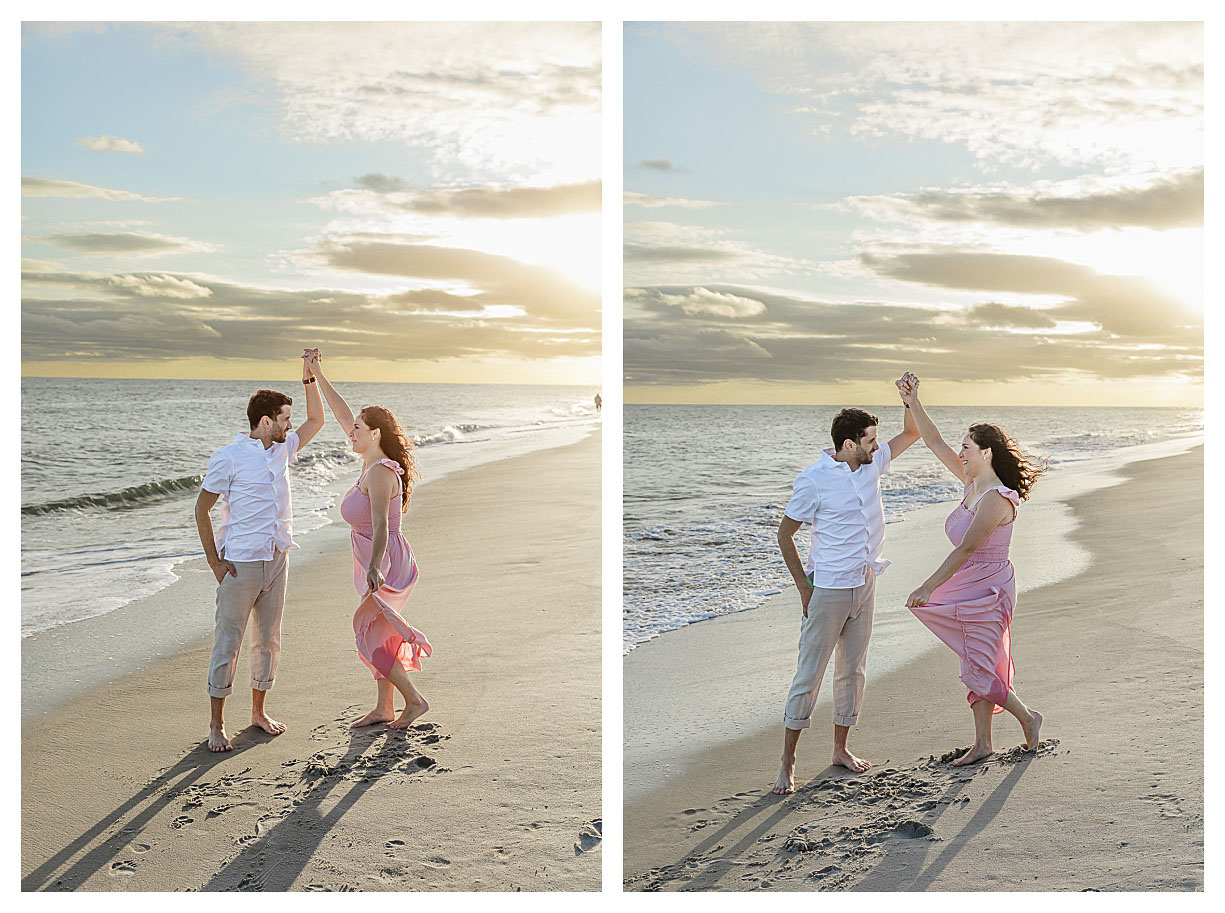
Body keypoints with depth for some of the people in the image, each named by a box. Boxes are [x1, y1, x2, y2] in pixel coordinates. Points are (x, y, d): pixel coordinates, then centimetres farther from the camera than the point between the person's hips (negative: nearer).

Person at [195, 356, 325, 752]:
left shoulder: (282, 449, 7)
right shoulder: (228, 458, -11)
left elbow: (316, 420, 20)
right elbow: (201, 509, -7)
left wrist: (309, 379, 6)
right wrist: (214, 561, -11)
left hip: (276, 562, 6)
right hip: (240, 565, -6)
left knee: (268, 641, 13)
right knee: (228, 644, 0)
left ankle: (259, 712, 27)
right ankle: (216, 725, 8)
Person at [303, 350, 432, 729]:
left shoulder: (379, 473, -20)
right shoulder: (372, 462, 6)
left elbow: (380, 525, -31)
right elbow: (342, 416, 15)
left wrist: (374, 568, -42)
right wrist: (317, 375, 17)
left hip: (386, 564, -10)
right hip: (381, 564, 10)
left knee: (367, 633, -4)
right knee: (377, 634, 15)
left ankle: (414, 699, 5)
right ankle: (384, 708, 24)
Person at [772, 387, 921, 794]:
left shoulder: (872, 462, 1)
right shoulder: (813, 481, -18)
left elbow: (911, 433, 14)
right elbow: (785, 534, -9)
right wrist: (804, 588, -10)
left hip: (864, 586, 7)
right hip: (828, 589, -7)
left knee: (853, 671, 14)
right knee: (809, 675, -3)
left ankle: (840, 748, 28)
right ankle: (788, 762, 5)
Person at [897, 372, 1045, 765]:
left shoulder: (996, 499, -22)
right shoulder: (972, 483, 4)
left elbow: (965, 548, -26)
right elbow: (935, 442, 7)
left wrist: (928, 587, -28)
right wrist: (913, 402, -3)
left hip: (988, 591, -9)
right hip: (969, 589, 9)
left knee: (978, 669, -1)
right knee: (976, 666, 13)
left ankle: (1028, 717, 20)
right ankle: (982, 743, 22)